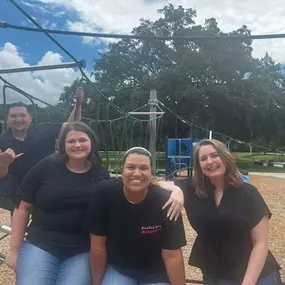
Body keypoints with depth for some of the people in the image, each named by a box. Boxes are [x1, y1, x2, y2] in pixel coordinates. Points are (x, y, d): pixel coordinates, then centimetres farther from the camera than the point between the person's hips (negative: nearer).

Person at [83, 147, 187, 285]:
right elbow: (97, 245, -12)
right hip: (117, 268, 1)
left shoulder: (164, 202, -24)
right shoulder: (104, 193, -23)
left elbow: (172, 255, -17)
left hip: (155, 272, 0)